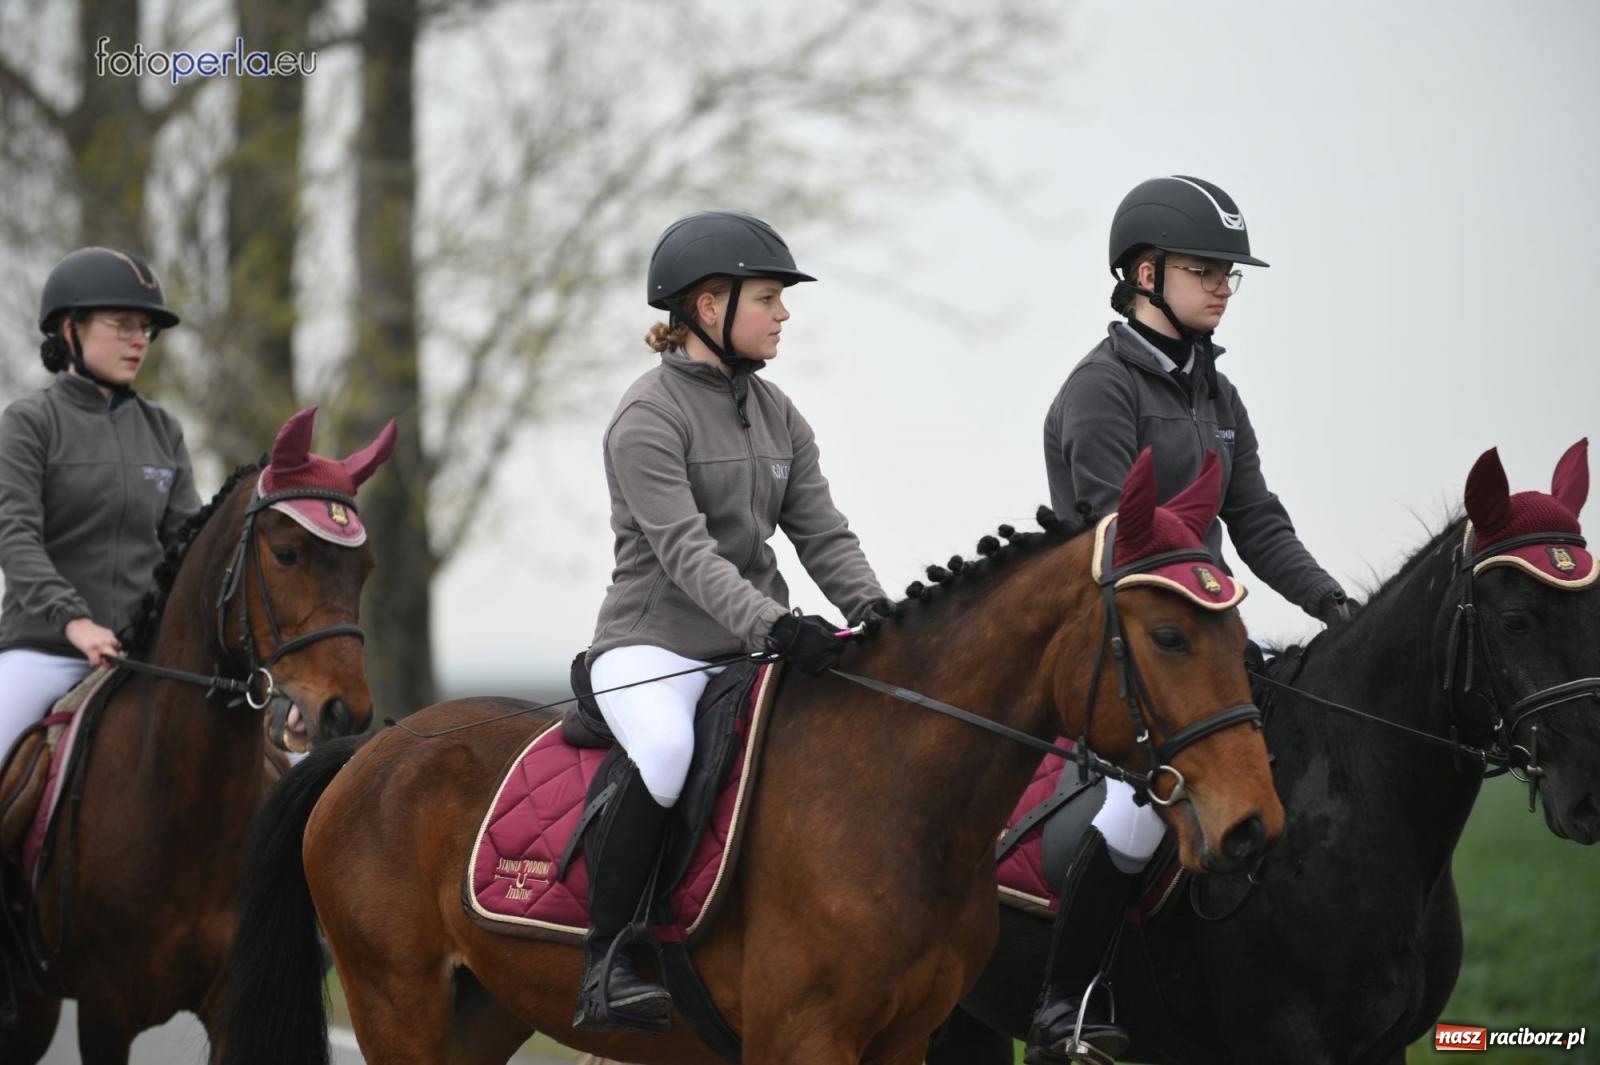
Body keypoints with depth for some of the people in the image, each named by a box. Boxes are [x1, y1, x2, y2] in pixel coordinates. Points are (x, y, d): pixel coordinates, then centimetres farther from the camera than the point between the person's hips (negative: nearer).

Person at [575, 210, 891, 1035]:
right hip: (653, 646, -8)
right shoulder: (649, 417, -10)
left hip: (751, 651, 8)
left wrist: (872, 610, -12)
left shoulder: (776, 416, 13)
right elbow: (685, 551, -21)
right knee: (667, 756, -37)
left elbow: (821, 532, 8)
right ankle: (606, 967, -30)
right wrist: (773, 625, -34)